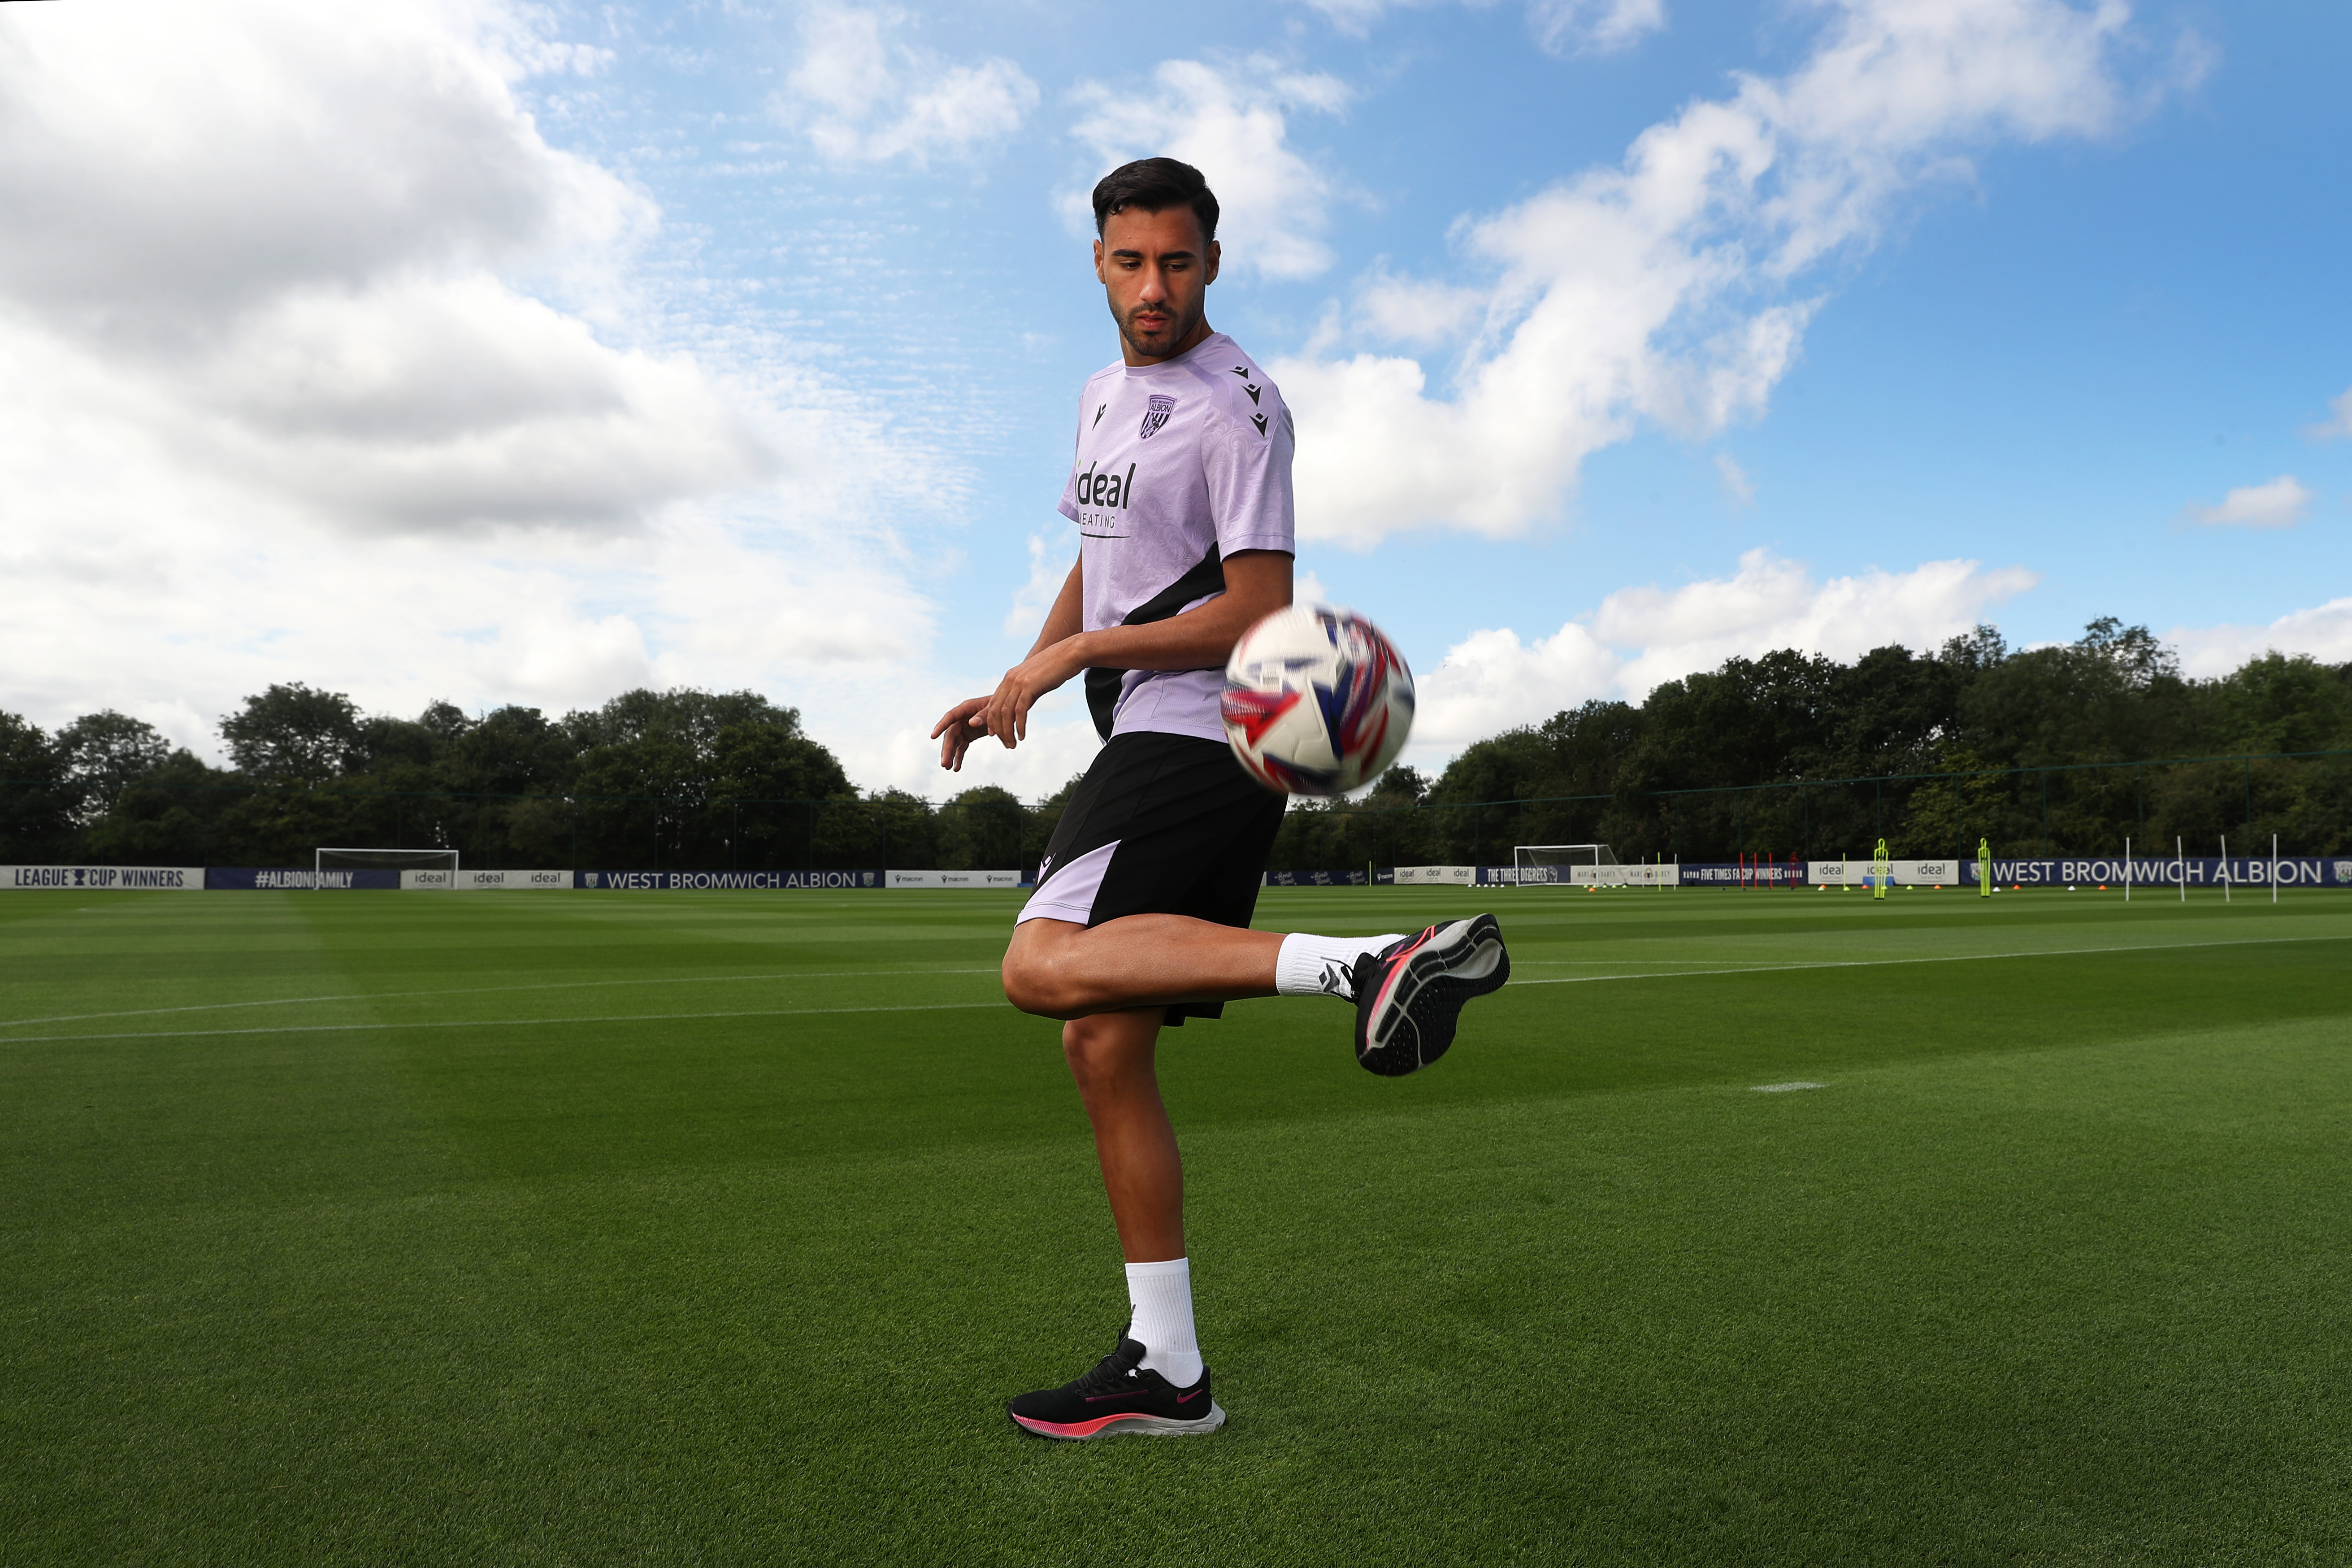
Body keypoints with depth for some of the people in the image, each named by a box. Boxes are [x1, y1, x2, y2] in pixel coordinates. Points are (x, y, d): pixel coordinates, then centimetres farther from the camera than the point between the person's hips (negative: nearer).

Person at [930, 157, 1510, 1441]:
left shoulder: (1233, 404, -7)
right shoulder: (1105, 396, 21)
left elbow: (1257, 614, -14)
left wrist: (1075, 654, -9)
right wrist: (1016, 689, 16)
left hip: (1199, 740, -8)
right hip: (1147, 749, 8)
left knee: (1043, 969, -26)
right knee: (1102, 1048, 4)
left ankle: (1372, 963, -30)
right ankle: (1166, 1373, 11)